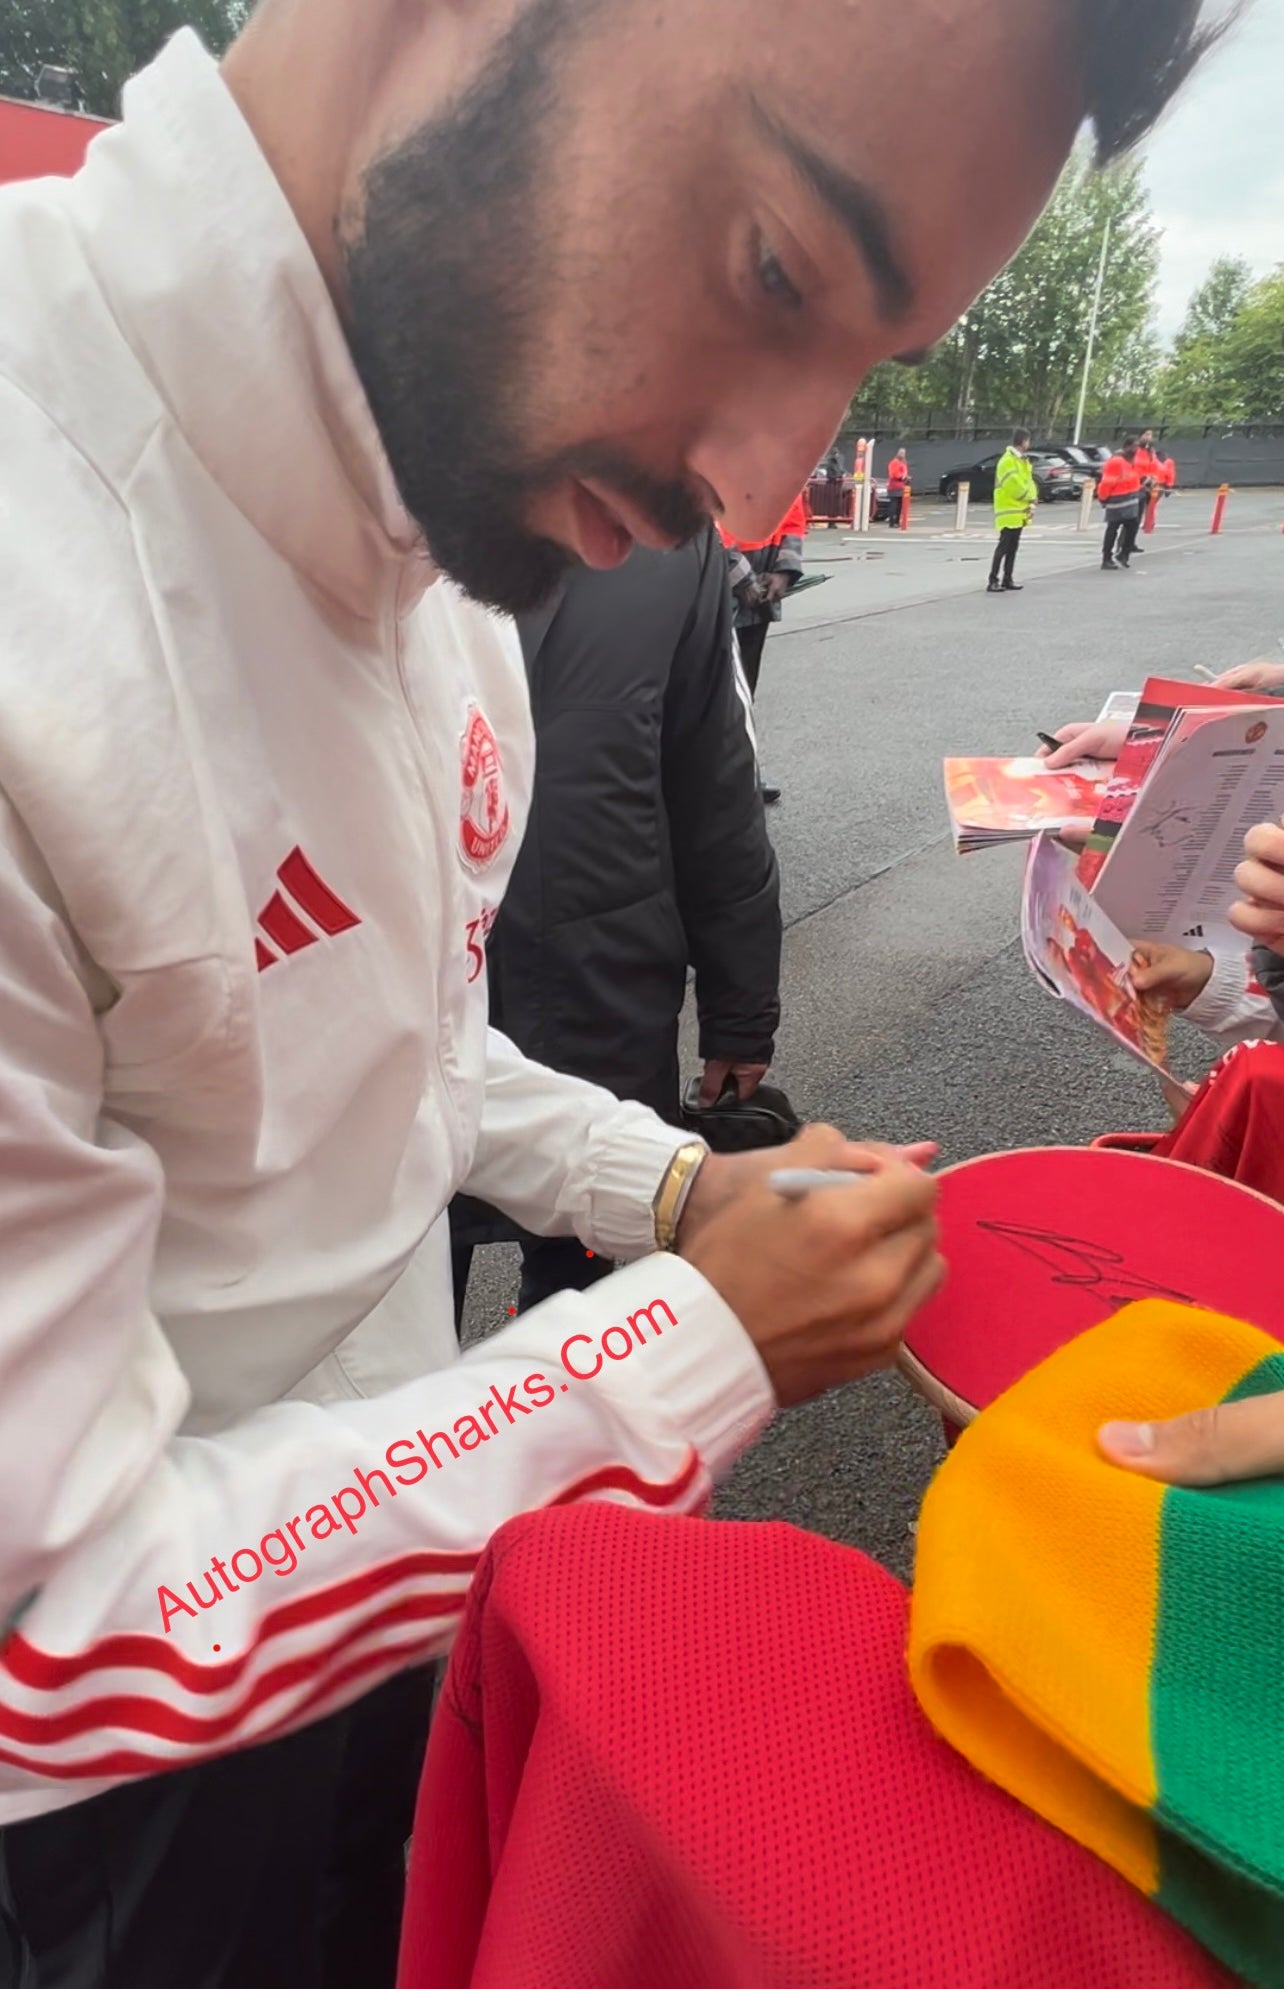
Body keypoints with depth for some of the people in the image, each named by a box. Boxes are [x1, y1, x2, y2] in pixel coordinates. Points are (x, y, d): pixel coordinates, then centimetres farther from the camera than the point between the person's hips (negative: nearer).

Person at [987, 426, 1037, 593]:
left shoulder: (1023, 460, 16)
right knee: (1003, 547, -12)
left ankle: (1007, 580, 16)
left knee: (1013, 547, 11)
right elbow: (1015, 486, -20)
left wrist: (1031, 502, 0)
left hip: (1019, 512, 9)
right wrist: (1031, 498, -8)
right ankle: (993, 581, -12)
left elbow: (1029, 482, 16)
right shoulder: (1008, 460, -15)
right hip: (1009, 511, -9)